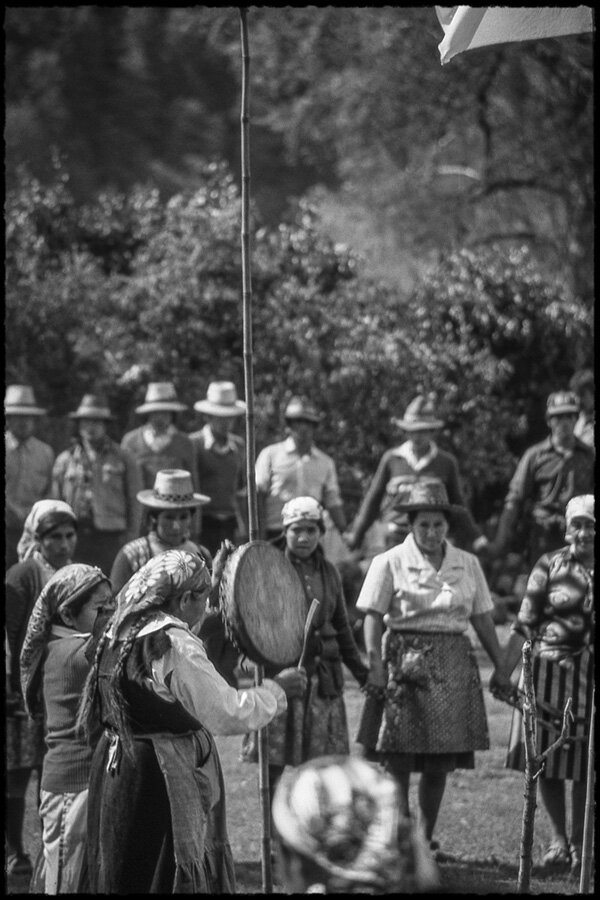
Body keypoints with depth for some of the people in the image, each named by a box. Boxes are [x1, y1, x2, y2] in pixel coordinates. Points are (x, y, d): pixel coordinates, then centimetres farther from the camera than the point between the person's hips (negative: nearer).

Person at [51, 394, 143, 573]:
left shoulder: (123, 459, 7)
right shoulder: (65, 460, 11)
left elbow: (134, 504, 7)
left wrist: (131, 542, 0)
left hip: (111, 537, -1)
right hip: (74, 537, 2)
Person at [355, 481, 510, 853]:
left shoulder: (468, 564, 9)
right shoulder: (390, 563, -2)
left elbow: (483, 620, 14)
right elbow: (373, 618, -5)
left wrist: (501, 668, 10)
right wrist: (375, 666, -16)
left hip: (453, 667, 4)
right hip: (405, 664, -4)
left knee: (440, 764, 6)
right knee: (398, 761, -5)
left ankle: (425, 838, 15)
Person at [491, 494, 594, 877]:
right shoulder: (550, 566, 0)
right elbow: (525, 625, 1)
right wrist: (504, 672, -4)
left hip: (589, 677, 0)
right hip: (550, 670, 0)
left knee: (585, 764, 1)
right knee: (547, 758, 4)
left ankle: (579, 843, 11)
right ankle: (558, 838, 19)